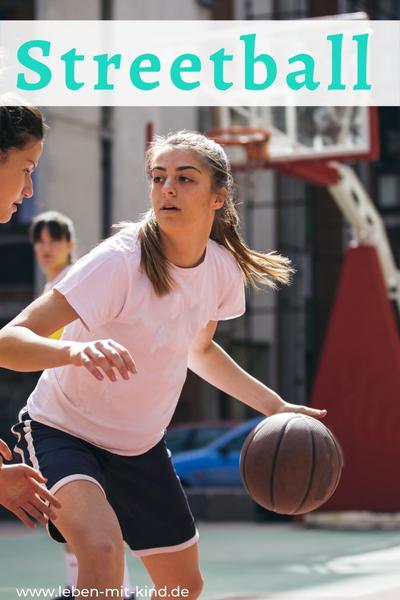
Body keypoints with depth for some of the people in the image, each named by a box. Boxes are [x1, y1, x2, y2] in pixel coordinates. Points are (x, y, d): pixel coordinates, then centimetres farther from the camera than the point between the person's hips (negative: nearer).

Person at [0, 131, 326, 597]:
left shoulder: (223, 267, -7)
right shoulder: (118, 261, -28)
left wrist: (273, 406, 8)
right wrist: (77, 350, -53)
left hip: (142, 447, 7)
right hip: (63, 431, -7)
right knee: (102, 550, -34)